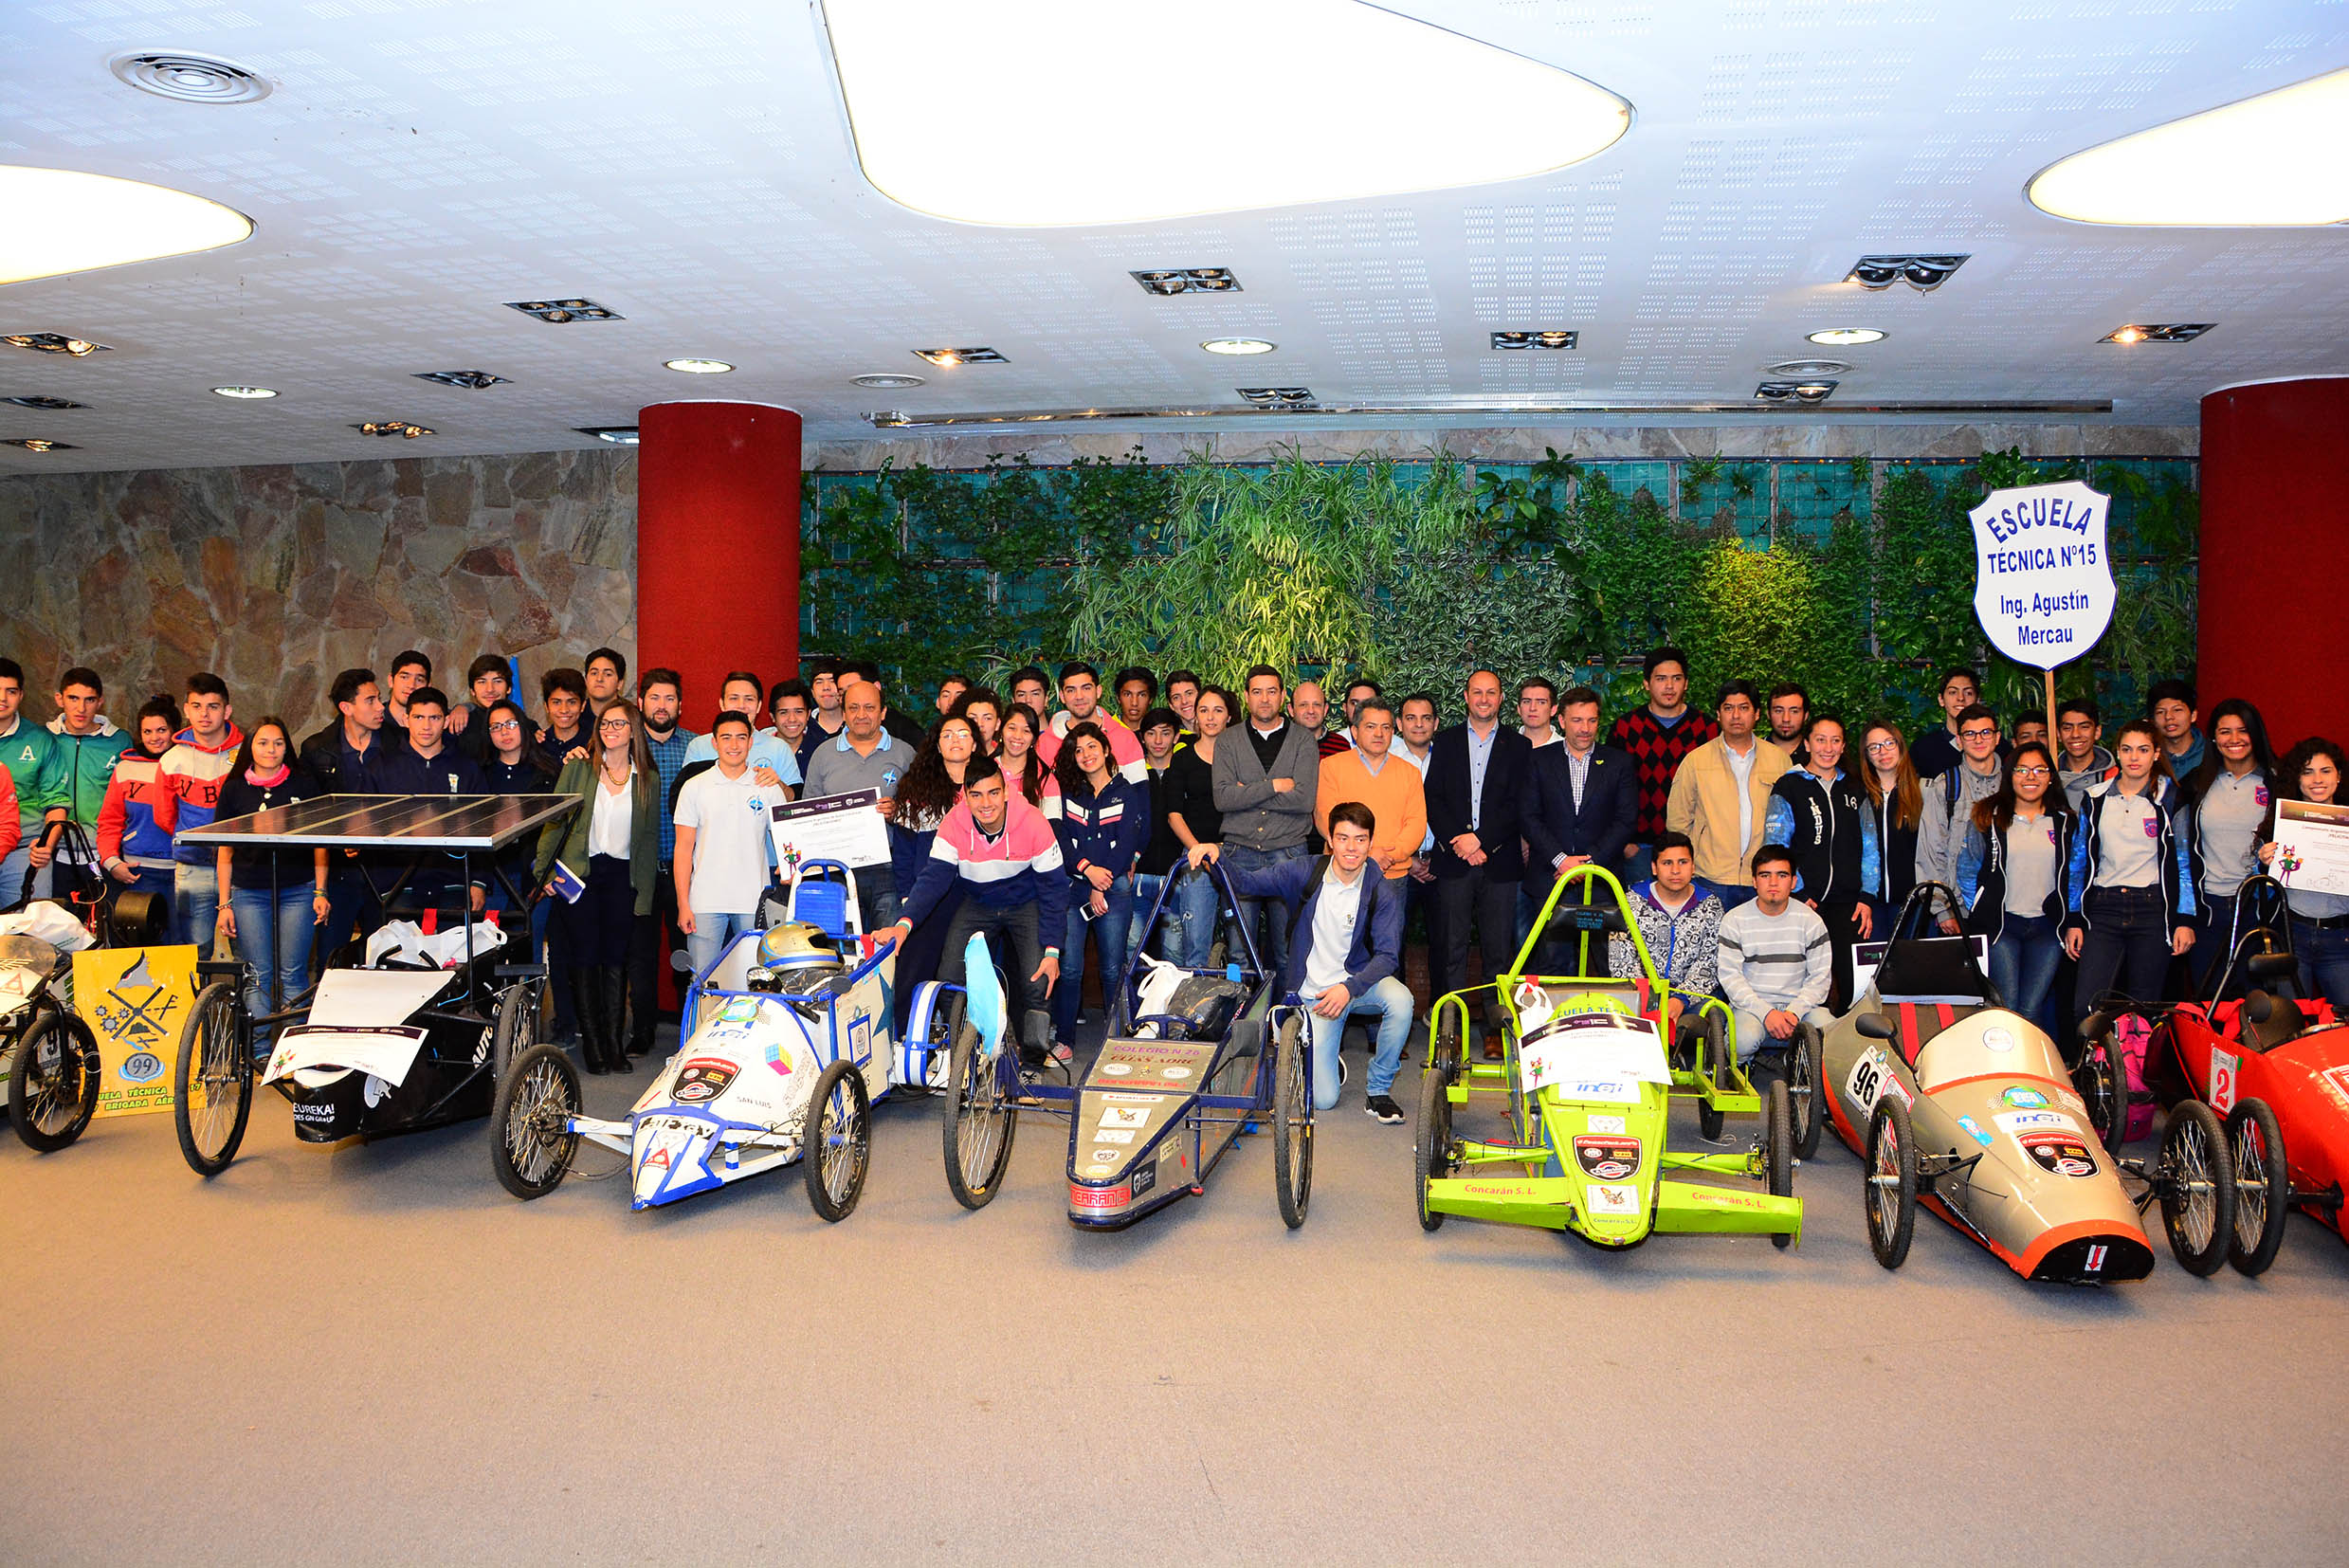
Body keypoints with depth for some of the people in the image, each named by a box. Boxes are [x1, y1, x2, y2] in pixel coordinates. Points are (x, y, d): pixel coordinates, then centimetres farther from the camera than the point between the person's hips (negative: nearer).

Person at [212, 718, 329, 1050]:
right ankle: (262, 1052, 4)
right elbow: (225, 850, 9)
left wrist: (320, 892, 2)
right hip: (248, 894, 1)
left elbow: (319, 842, 9)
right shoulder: (234, 789, 7)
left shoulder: (304, 785, 7)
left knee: (292, 974, -1)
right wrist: (225, 904, 5)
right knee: (259, 975, -1)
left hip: (298, 891, 0)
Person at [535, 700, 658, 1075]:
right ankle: (592, 1044, 5)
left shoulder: (648, 779, 8)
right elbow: (554, 820, 5)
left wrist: (645, 892, 5)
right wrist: (545, 871, -4)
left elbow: (650, 837, 10)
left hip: (623, 875, 1)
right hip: (578, 873, -1)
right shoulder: (579, 768, 5)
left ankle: (615, 1043, 7)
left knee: (617, 960, 1)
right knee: (585, 958, -2)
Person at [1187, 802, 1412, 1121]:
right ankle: (1328, 1060, 28)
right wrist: (1214, 856, -24)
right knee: (1322, 1100, -12)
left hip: (1359, 980, 0)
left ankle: (1378, 1089, -12)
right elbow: (1246, 881, -4)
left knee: (1399, 998, -36)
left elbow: (1387, 955, -16)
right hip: (1313, 993, 0)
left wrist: (1349, 987, -33)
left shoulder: (1382, 892, -9)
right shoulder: (1304, 874, -5)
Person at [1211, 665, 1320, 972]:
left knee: (1287, 949, 2)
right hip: (1239, 854, 1)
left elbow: (1304, 800, -9)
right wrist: (1274, 786, -10)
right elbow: (1222, 798, -6)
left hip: (1288, 853, -1)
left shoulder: (1303, 741, 5)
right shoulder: (1229, 742, 8)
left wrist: (1247, 793, -7)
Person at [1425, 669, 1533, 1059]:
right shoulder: (1446, 741, 12)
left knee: (1498, 949, 0)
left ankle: (1495, 1029, 7)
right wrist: (1458, 843, -9)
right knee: (1450, 949, -1)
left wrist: (1480, 839, -11)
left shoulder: (1518, 746, 9)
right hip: (1454, 863, 1)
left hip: (1499, 862, -1)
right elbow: (1433, 799, 5)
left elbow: (1518, 805, 0)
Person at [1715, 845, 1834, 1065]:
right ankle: (1737, 1071, 2)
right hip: (1751, 1005, -1)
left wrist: (1794, 1012, -14)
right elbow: (1729, 975, -4)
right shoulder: (1735, 920, 1)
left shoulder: (1810, 920, 5)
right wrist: (1766, 1013, -17)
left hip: (1800, 1004, 2)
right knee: (1743, 1039, -35)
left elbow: (1821, 976, 3)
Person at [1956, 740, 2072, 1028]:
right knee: (2007, 1009, -13)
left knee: (2031, 1010, -10)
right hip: (2000, 923, -1)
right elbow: (1967, 869, 10)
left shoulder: (2064, 822, 11)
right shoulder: (1987, 817, 5)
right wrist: (1979, 915, 4)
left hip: (2047, 926, 1)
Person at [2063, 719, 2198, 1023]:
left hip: (2152, 908, -2)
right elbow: (2079, 861, 12)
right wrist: (2073, 920, 7)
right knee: (2085, 1007, -11)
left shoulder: (2170, 800, 3)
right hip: (2104, 909, 2)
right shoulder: (2096, 799, 9)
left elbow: (2186, 862, 3)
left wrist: (2185, 920, -4)